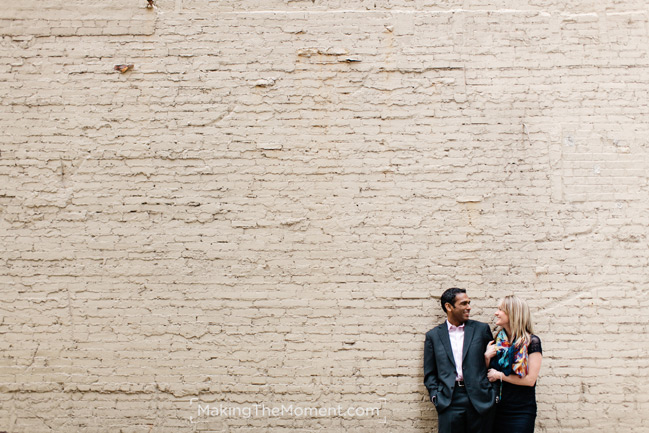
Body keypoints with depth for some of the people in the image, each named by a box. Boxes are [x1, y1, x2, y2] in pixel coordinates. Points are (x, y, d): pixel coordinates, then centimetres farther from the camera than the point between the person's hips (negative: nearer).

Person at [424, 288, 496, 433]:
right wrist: (435, 396, -2)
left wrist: (493, 393, 2)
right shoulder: (433, 335, 7)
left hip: (480, 401, 1)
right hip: (449, 403, 0)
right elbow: (429, 373, 10)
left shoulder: (481, 329, 8)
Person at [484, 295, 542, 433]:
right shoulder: (498, 341, 7)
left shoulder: (532, 341, -8)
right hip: (498, 409, 5)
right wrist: (487, 357, -6)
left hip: (522, 412, -5)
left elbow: (530, 379, -14)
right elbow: (489, 375, 12)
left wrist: (500, 375, -9)